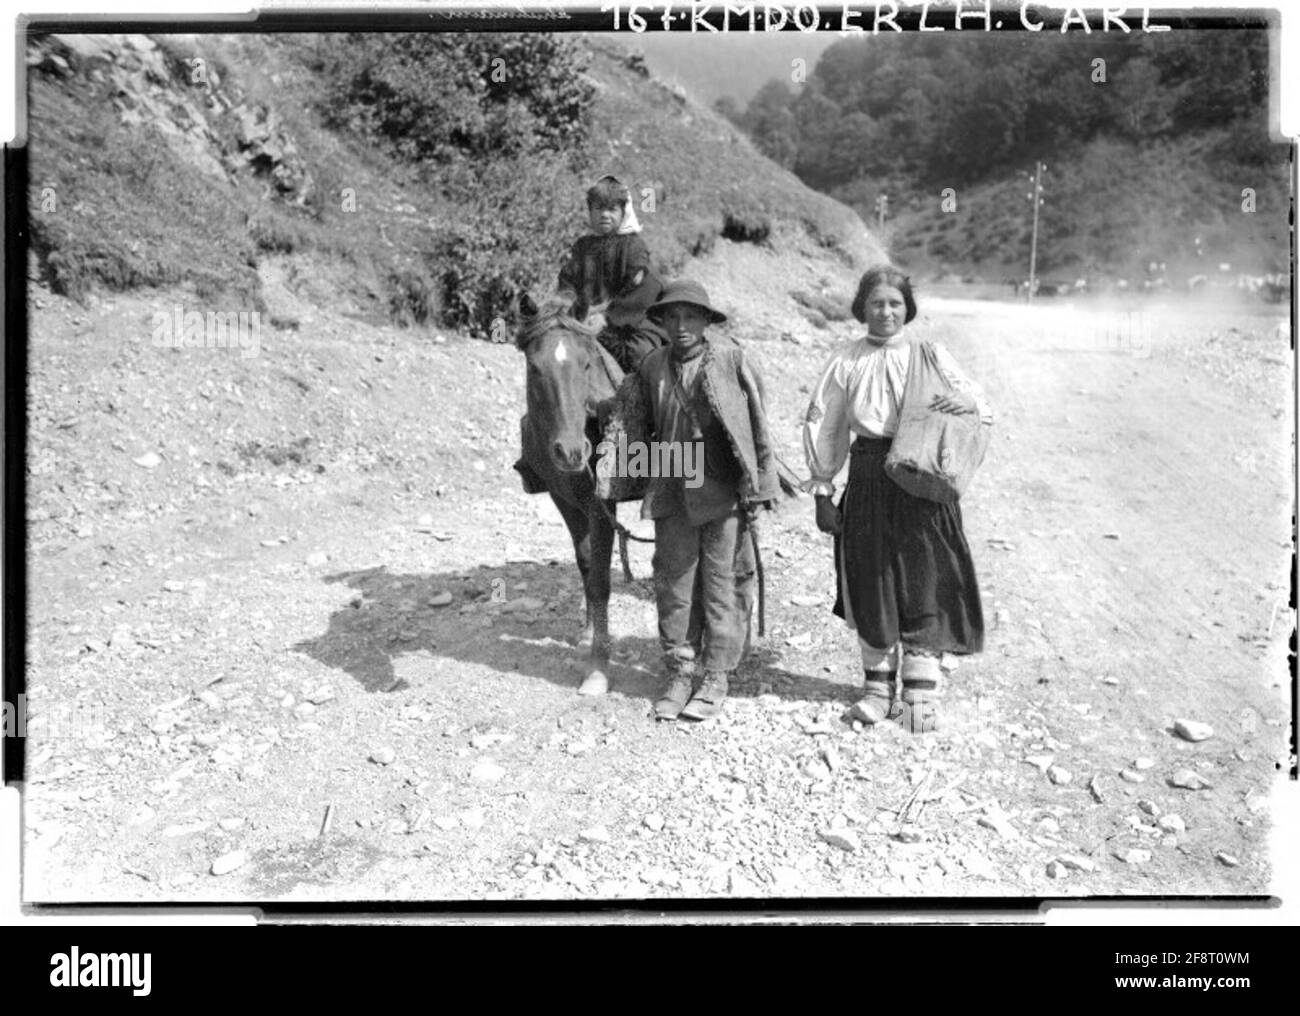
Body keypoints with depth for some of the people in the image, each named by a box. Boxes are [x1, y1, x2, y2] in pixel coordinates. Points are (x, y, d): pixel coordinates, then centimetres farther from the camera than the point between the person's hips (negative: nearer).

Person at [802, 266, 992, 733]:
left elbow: (984, 412, 8)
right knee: (870, 584, 5)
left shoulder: (931, 356, 5)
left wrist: (970, 402, -16)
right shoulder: (847, 361, 6)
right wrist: (822, 489, 2)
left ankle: (921, 694, 9)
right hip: (868, 482, 1)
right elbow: (822, 426, 7)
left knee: (925, 581, -1)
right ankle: (878, 684, 21)